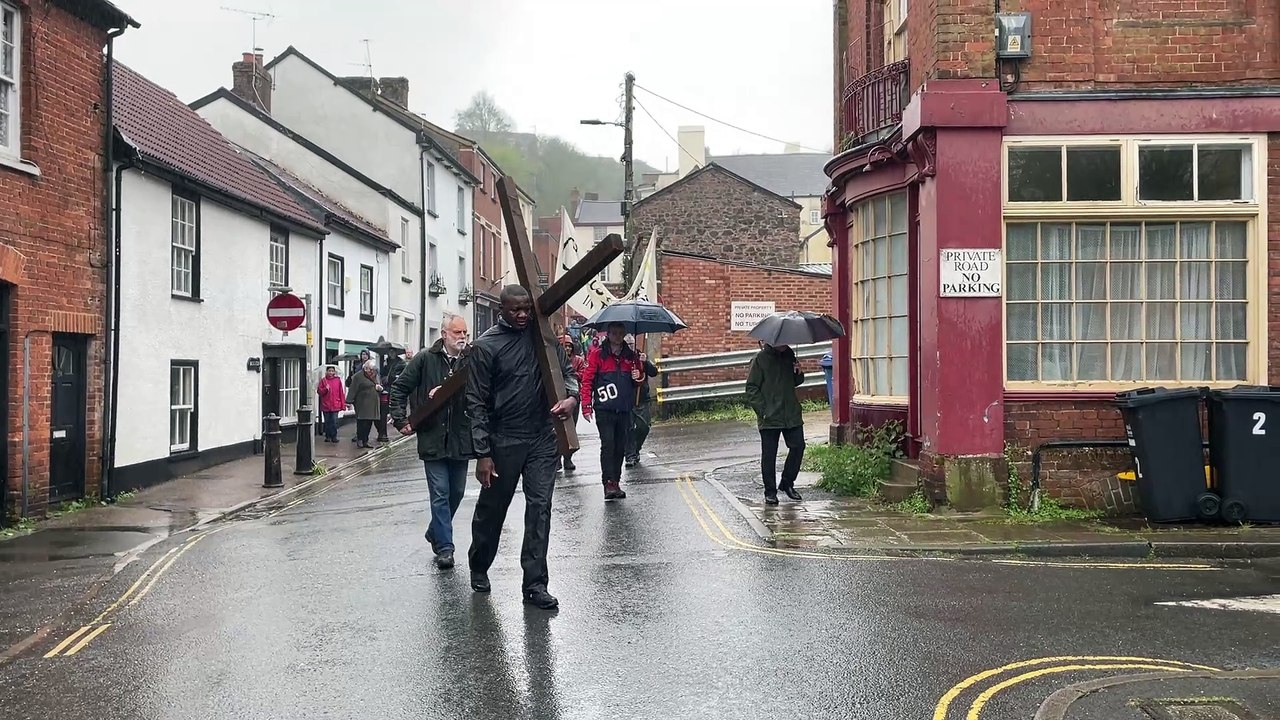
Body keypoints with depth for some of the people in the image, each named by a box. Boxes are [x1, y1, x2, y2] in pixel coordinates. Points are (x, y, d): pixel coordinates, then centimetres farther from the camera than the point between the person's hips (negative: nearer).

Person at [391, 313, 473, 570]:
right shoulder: (425, 360, -2)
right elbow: (400, 387, 3)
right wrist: (400, 419, -5)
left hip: (461, 439, 3)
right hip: (433, 439, -2)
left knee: (456, 492, 15)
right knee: (440, 494, -2)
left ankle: (435, 533, 37)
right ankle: (444, 547, 3)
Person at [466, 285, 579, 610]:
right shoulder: (485, 346, -8)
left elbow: (566, 370, 10)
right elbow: (477, 403, -8)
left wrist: (572, 396, -14)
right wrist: (482, 453, -12)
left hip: (542, 437, 3)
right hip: (503, 440, -3)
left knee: (540, 507, -2)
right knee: (492, 507, 12)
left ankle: (534, 584, 3)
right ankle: (479, 568, 36)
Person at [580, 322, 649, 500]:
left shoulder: (631, 356, 14)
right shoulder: (597, 355, 1)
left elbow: (638, 383, 25)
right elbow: (587, 380, -3)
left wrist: (638, 377, 0)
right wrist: (586, 406, -11)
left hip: (624, 410, 4)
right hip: (604, 409, -4)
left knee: (620, 447, 7)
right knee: (608, 444, -12)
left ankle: (616, 482, 15)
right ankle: (609, 483, -11)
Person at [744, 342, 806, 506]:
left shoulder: (789, 355, 8)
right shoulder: (761, 358, -8)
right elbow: (751, 388, -7)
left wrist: (798, 373, -2)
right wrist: (762, 410, -13)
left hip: (791, 414, 5)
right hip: (770, 417, -5)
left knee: (798, 446, 4)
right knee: (769, 454, 2)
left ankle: (787, 483, 22)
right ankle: (770, 492, 14)